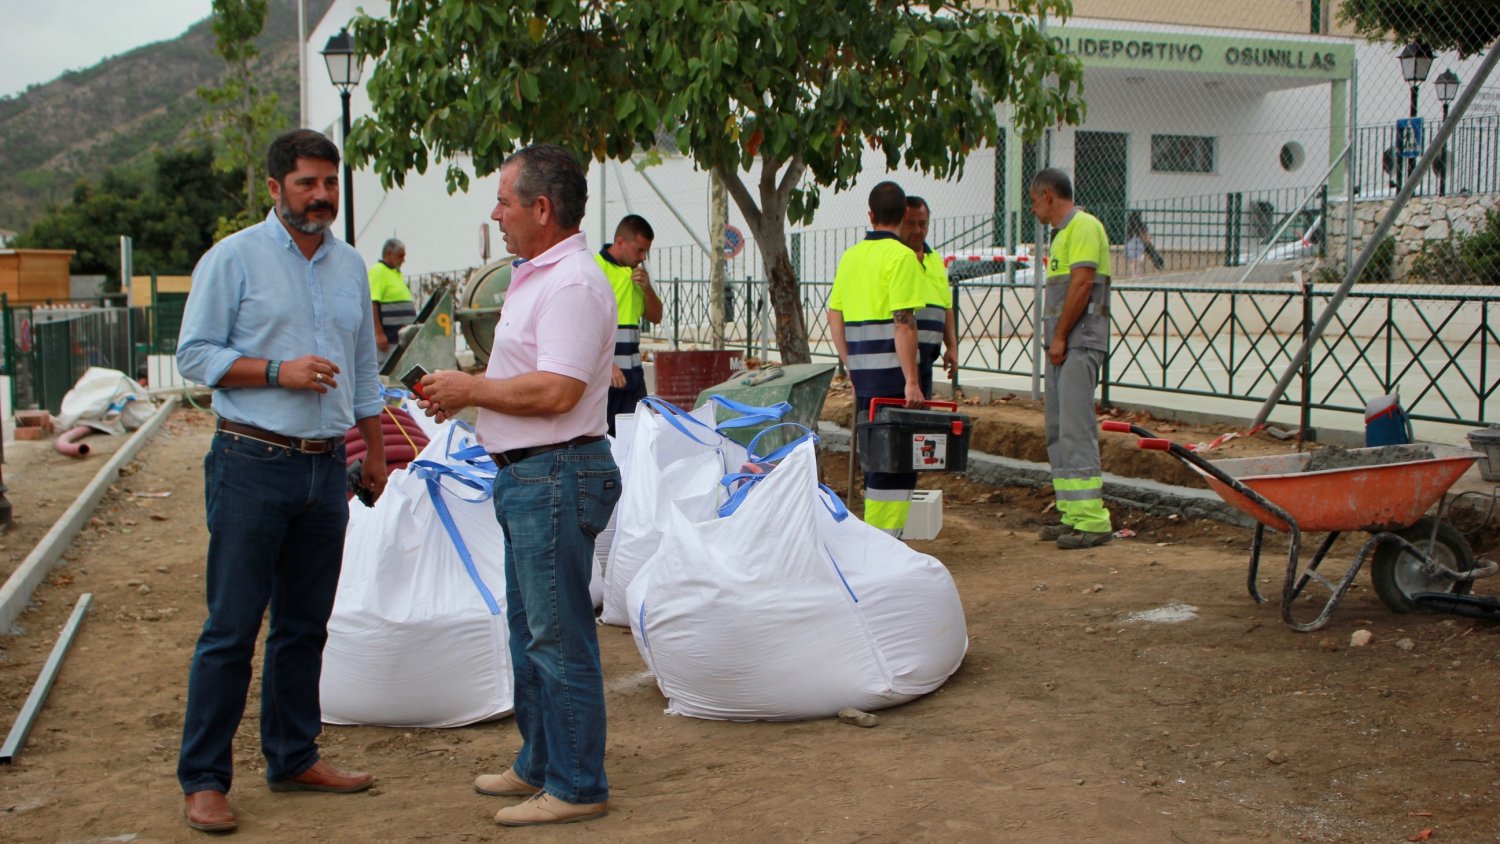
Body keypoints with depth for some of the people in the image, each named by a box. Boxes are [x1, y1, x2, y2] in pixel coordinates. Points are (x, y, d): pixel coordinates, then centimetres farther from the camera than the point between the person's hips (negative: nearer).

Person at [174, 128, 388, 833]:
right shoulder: (234, 259, -3)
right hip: (252, 465, -5)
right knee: (232, 628, -3)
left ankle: (294, 757, 24)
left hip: (325, 469, 6)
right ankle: (203, 779, 6)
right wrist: (277, 372, -16)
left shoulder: (350, 266, 14)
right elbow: (194, 354, -6)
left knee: (305, 624, 12)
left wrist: (374, 451, 20)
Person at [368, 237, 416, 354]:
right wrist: (378, 333, -25)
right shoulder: (378, 271, -9)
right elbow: (372, 304, -19)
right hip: (388, 336, -10)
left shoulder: (396, 273, 21)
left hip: (403, 337, 10)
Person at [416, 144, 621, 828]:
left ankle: (575, 786, 7)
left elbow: (555, 390, -26)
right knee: (529, 631, 19)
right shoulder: (536, 276, 16)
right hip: (527, 475, 11)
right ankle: (539, 764, 32)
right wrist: (464, 389, 10)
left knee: (559, 637, -3)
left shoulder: (572, 284, -18)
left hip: (555, 477, -11)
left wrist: (471, 389, -14)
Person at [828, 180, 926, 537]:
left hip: (862, 371, 7)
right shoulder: (901, 256, -10)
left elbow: (834, 317, 14)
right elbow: (903, 323, -17)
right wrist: (911, 380, -16)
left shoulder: (850, 256, 13)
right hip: (891, 372, -7)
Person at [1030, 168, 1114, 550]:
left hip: (1079, 345, -10)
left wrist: (1060, 337, -15)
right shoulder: (1063, 232, 21)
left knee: (1076, 430, -13)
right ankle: (1071, 514, 16)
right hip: (1063, 346, 11)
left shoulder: (1083, 226, -10)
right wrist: (1054, 339, 12)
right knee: (1057, 431, 11)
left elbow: (1082, 285, -18)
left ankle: (1092, 520, -12)